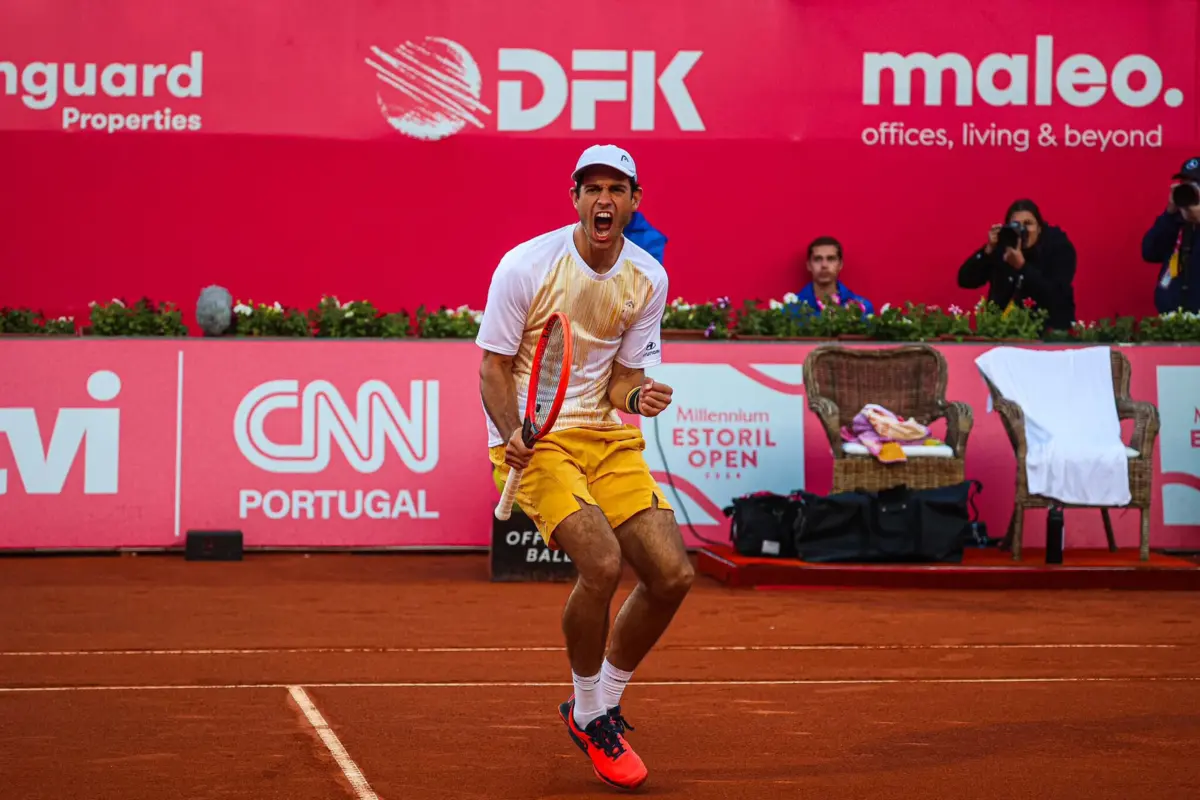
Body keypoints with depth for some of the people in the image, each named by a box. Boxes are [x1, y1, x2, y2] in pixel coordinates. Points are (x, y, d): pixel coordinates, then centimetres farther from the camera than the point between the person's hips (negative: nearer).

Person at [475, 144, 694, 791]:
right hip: (535, 437, -5)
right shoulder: (526, 265, -12)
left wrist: (639, 397, -17)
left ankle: (606, 701, 20)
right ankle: (588, 714, 0)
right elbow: (495, 368, -7)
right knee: (602, 562, -25)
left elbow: (623, 376, 6)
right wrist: (513, 433, -24)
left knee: (673, 574, -5)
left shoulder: (648, 279, 1)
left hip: (610, 438, 5)